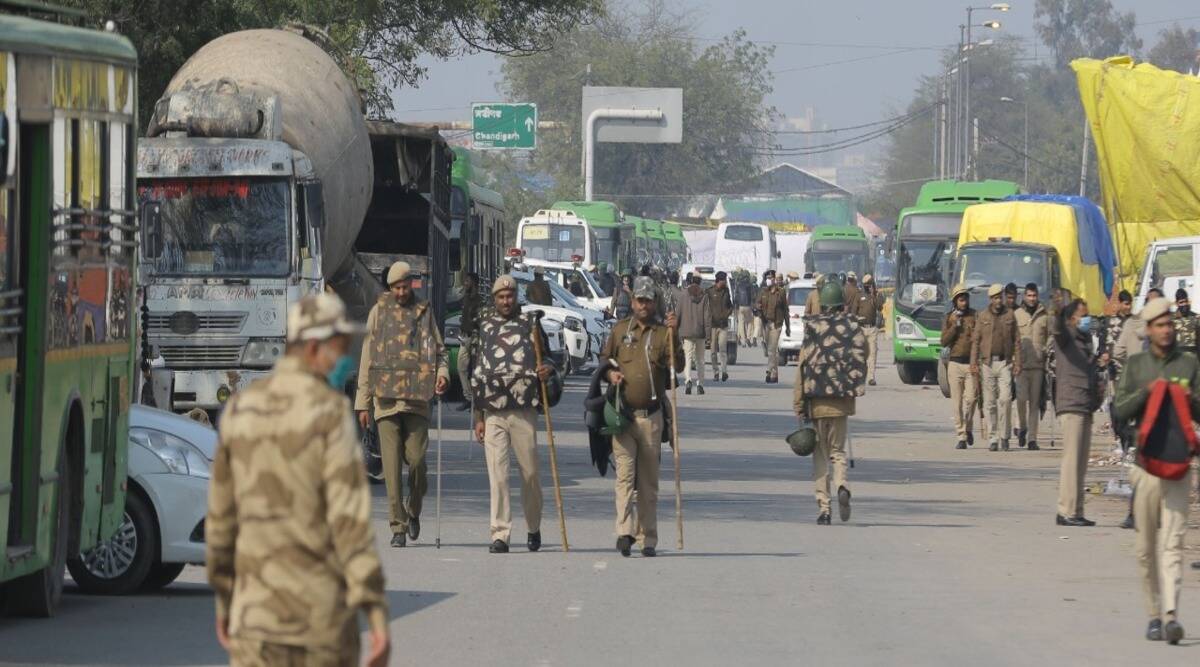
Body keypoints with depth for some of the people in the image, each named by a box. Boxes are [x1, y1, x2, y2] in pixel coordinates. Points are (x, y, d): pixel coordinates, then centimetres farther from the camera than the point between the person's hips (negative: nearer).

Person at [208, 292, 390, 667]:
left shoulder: (240, 409, 5)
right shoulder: (330, 410, -12)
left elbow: (221, 515, 12)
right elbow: (351, 517, -19)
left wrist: (223, 601, 23)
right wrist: (378, 615, -20)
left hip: (259, 605, 3)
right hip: (323, 608, -3)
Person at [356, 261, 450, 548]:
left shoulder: (424, 311, 12)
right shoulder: (379, 311, 10)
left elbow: (439, 349, 15)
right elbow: (367, 359, 10)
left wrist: (442, 372, -8)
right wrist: (363, 403, 6)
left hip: (416, 397, 0)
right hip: (385, 398, 0)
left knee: (416, 459, -5)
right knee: (392, 464, -4)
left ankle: (414, 511, 21)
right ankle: (398, 526, -1)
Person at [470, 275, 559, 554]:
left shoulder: (530, 324, 7)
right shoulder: (483, 328, 11)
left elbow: (545, 358, 12)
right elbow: (476, 374, 13)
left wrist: (548, 371, -14)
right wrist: (478, 417, 8)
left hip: (524, 411, -1)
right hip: (493, 413, 1)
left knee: (530, 473, 3)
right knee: (497, 475, -5)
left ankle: (534, 528, 22)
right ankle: (500, 535, -5)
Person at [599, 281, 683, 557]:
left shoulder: (663, 332, 4)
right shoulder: (620, 329, 9)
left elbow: (677, 366, -8)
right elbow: (604, 358, 20)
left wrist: (673, 335, -19)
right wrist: (609, 372, -1)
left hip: (651, 415, 0)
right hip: (622, 413, 0)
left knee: (649, 480, 6)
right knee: (625, 474, -12)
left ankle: (648, 539, 11)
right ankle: (625, 532, -20)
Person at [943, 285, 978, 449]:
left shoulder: (976, 316, 6)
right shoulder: (949, 318, 9)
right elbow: (944, 341, 2)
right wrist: (955, 325, -8)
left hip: (972, 364, -1)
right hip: (955, 363, 1)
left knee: (970, 399, -10)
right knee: (957, 403, 0)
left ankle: (967, 428, 14)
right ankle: (961, 437, 4)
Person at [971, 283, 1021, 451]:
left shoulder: (1009, 315, 8)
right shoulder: (982, 317, 8)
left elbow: (1016, 341, 8)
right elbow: (975, 341, 7)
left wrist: (1017, 362, 1)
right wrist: (974, 363, -2)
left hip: (1005, 363, -1)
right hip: (987, 363, 1)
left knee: (1005, 398, -13)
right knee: (990, 402, 2)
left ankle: (1004, 435, -4)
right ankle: (993, 439, 7)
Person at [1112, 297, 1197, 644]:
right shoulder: (1136, 364, 9)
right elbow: (1120, 409, 2)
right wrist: (1147, 391, -12)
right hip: (1145, 461, 1)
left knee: (1172, 542, -11)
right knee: (1146, 546, 5)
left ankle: (1171, 615, -20)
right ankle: (1154, 614, 14)